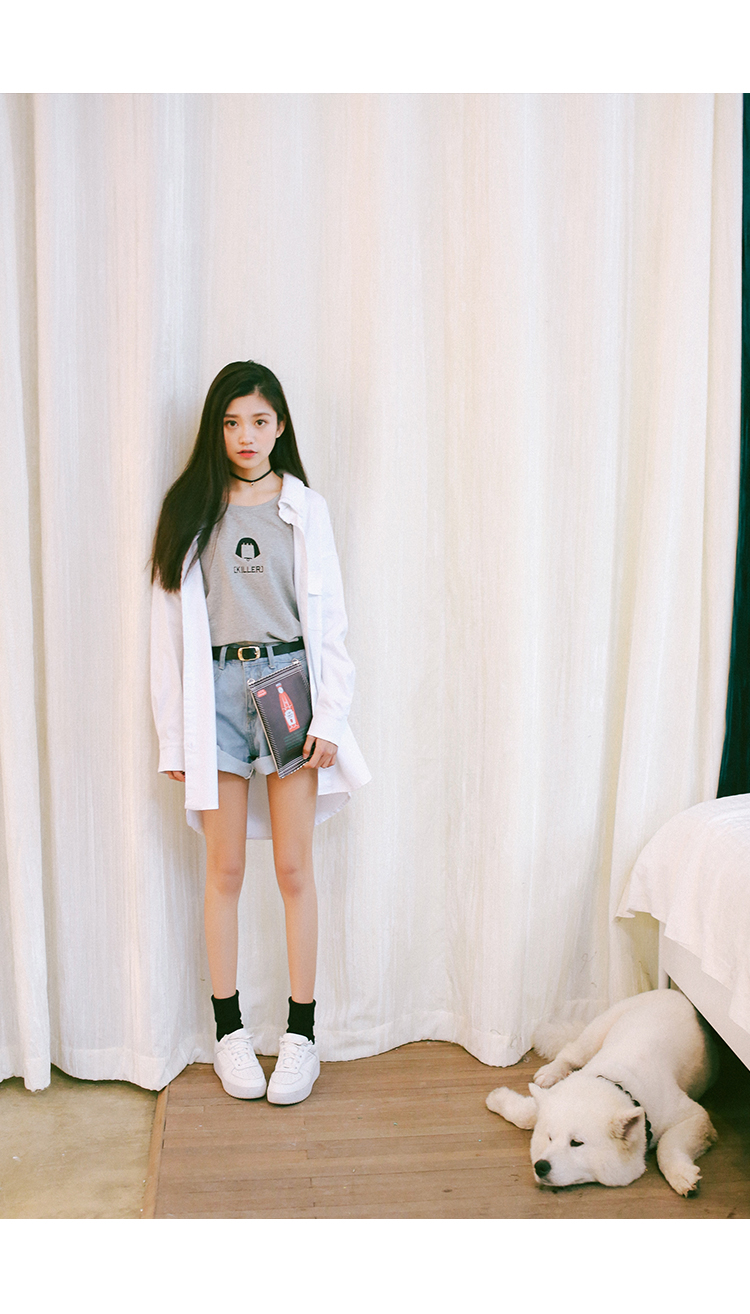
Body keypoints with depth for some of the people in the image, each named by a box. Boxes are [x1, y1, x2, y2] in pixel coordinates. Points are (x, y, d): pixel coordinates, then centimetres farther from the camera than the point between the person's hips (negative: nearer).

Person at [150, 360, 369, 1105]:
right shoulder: (190, 509, 5)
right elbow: (170, 623, 4)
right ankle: (229, 1031, 20)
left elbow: (328, 618, 3)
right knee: (224, 870, 6)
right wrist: (172, 734, 0)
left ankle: (301, 1034, 15)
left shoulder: (305, 508, 6)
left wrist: (330, 718, -5)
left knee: (294, 869, 3)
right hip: (216, 689, 1)